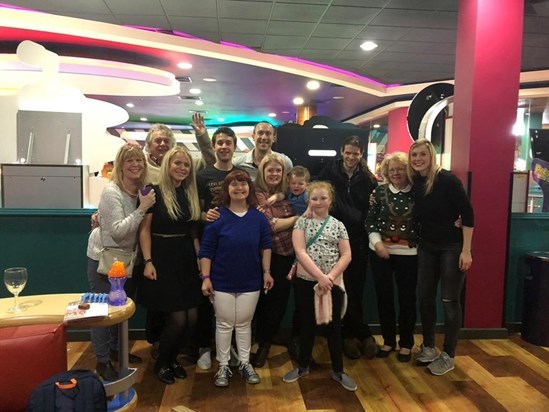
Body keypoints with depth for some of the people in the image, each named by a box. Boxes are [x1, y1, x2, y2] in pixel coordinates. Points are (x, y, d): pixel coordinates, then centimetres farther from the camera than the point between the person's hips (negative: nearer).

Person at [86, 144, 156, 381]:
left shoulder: (141, 189, -2)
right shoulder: (111, 191, -23)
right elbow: (117, 231, -30)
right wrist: (142, 208, -31)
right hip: (103, 256, -7)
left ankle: (115, 348, 37)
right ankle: (102, 361, 16)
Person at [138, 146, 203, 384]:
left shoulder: (190, 194, 10)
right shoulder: (155, 192, -7)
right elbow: (144, 229, -10)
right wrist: (148, 262, -16)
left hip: (186, 258, 6)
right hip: (162, 258, -6)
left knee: (191, 318, 5)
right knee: (177, 319, -4)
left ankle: (173, 358, 30)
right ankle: (161, 363, 22)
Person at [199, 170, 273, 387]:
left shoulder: (259, 218, -2)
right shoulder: (217, 217, -9)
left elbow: (265, 247, 5)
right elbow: (206, 250, -8)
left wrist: (266, 272, 0)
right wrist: (206, 277, -12)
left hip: (250, 281, 2)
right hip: (222, 281, -2)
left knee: (244, 324, 14)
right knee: (224, 325, 9)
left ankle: (245, 364, 28)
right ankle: (223, 366, 23)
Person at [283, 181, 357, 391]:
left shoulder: (338, 225, 3)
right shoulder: (302, 222, -1)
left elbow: (346, 255, -2)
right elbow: (300, 252, -12)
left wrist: (330, 277, -15)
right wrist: (320, 276, -20)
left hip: (333, 283, 1)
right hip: (306, 282, -1)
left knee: (334, 325, 9)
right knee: (307, 324, 11)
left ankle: (338, 371, 23)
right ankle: (303, 366, 29)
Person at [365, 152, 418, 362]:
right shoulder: (379, 191, 2)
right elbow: (370, 220, 0)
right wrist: (377, 242, -12)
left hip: (409, 254, -1)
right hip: (381, 252, 1)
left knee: (407, 298, 6)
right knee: (384, 297, 9)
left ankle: (406, 343, 23)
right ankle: (388, 340, 26)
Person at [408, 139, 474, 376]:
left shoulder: (447, 180, -16)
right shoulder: (414, 183, 0)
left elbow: (468, 215, -15)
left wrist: (466, 251, -18)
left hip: (452, 247, -6)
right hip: (427, 247, 6)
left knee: (449, 300, 1)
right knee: (424, 297, 9)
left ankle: (448, 356, 14)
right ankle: (428, 347, 25)